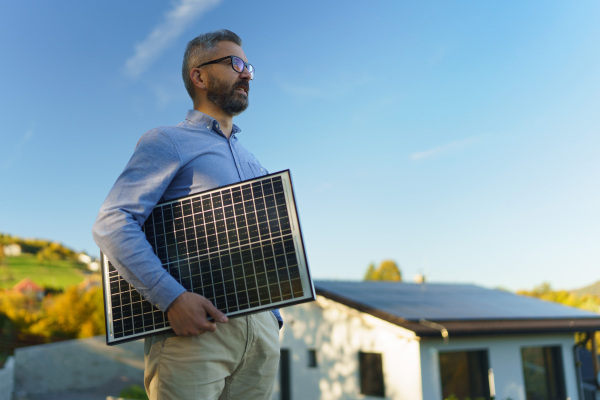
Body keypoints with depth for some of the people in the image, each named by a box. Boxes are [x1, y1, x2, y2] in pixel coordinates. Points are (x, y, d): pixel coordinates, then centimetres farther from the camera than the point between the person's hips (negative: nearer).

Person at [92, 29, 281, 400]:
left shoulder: (254, 164, 24)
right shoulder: (168, 142, 2)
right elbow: (112, 223, -11)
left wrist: (273, 316, 11)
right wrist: (171, 297, -21)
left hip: (261, 329, 6)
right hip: (195, 327, -6)